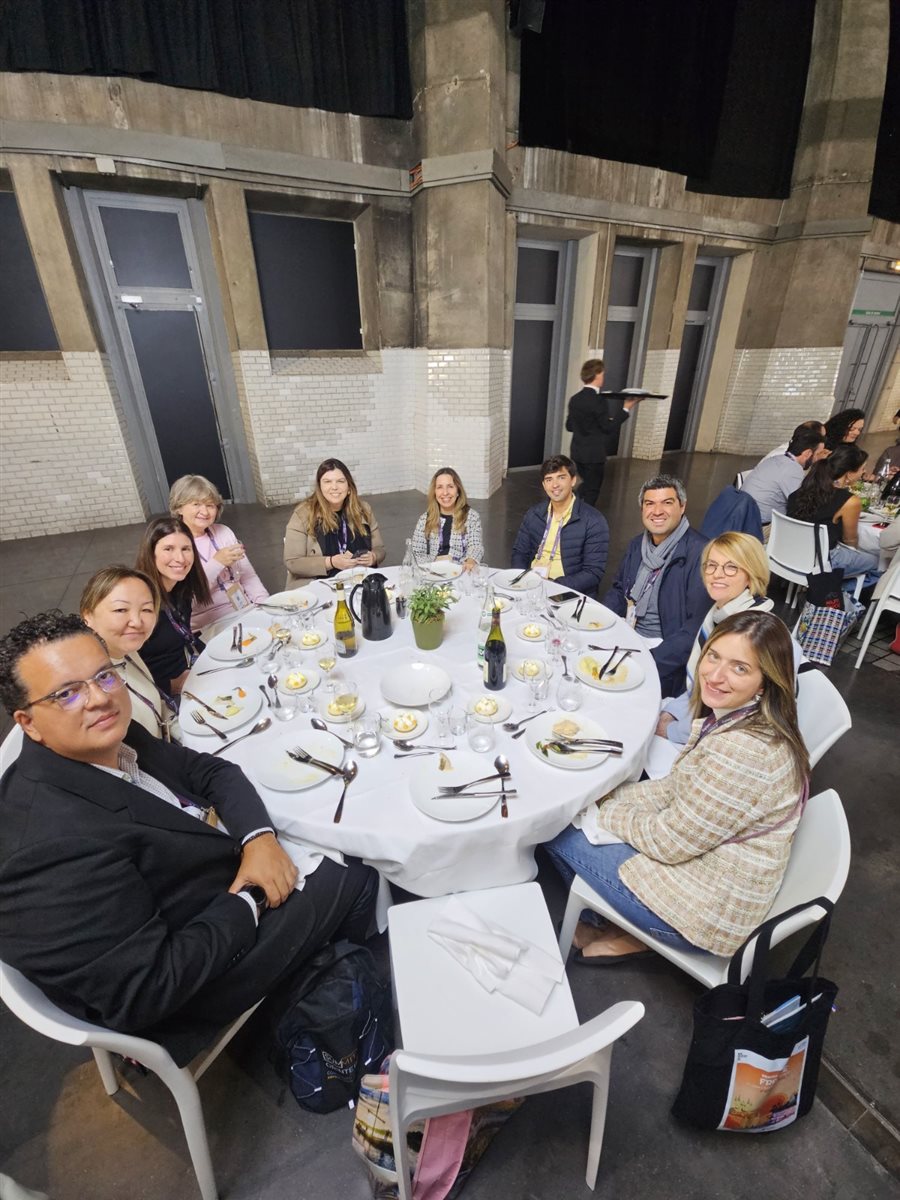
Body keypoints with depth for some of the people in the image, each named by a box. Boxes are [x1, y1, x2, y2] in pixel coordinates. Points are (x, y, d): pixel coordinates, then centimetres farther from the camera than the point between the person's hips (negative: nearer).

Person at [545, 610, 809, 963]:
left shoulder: (743, 750, -33)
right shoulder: (737, 716, -2)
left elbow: (670, 841, -23)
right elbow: (677, 788, 6)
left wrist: (605, 810, -8)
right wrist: (606, 797, -2)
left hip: (706, 909, -9)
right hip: (700, 856, 9)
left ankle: (626, 935, 23)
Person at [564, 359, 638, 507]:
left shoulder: (574, 399, 4)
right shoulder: (599, 400, -18)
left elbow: (569, 426, 9)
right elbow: (609, 428, -15)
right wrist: (626, 409, -8)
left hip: (577, 452, 7)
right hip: (594, 454, -7)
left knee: (587, 485, 24)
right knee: (592, 490, 7)